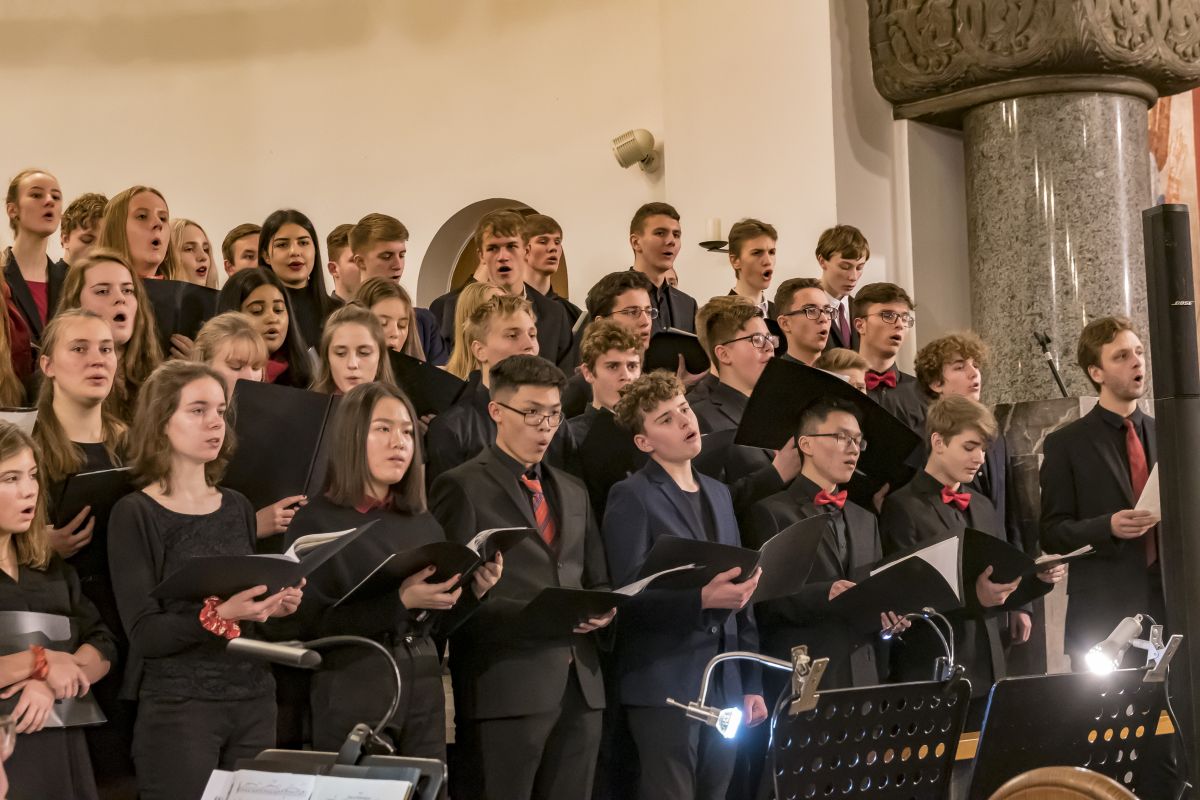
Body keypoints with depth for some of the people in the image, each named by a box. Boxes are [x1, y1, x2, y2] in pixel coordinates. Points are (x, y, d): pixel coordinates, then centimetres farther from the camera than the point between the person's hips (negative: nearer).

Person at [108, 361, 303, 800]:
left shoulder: (238, 508, 11)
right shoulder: (135, 514, -6)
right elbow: (145, 632, -14)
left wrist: (275, 607, -3)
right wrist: (220, 616, -28)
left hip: (255, 701, 5)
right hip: (177, 708, -5)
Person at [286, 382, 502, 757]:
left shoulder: (424, 524, 11)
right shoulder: (316, 522, -5)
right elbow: (315, 624, -14)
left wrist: (476, 590, -4)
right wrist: (401, 601, -23)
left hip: (423, 697, 5)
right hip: (352, 699, -5)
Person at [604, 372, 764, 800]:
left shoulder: (718, 493, 16)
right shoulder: (632, 497, -6)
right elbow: (629, 598, -12)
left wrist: (751, 682, 13)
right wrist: (701, 599, -25)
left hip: (725, 685, 7)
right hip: (665, 687, -6)